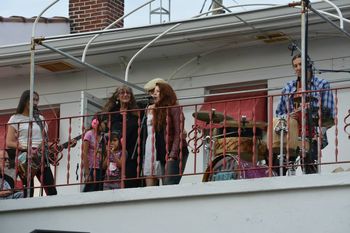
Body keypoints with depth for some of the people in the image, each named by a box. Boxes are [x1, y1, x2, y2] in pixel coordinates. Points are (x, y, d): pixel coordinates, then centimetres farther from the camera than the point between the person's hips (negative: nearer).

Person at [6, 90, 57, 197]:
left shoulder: (40, 118, 19)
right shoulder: (16, 119, 6)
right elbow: (9, 143, -3)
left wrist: (45, 145, 0)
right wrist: (27, 149, -17)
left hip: (41, 157, 4)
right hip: (24, 157, -4)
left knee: (51, 190, -8)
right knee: (28, 191, -10)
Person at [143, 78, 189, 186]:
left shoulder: (174, 109, -4)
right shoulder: (156, 110, 18)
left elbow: (178, 134, -11)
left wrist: (173, 155, -16)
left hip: (175, 154, -7)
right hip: (162, 155, 7)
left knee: (169, 185, -17)